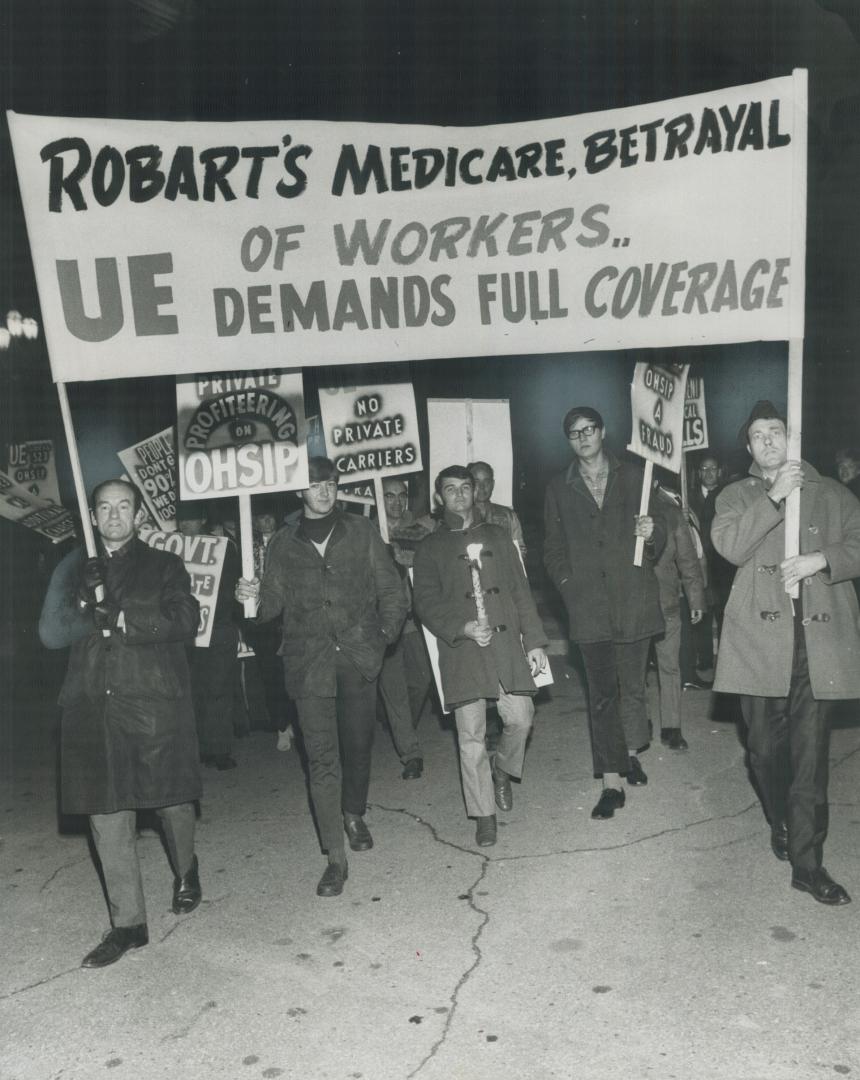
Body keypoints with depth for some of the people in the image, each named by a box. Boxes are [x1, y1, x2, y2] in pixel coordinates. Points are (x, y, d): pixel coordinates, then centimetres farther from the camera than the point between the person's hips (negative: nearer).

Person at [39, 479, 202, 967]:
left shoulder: (164, 565, 7)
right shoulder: (77, 569, 14)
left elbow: (185, 621, -7)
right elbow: (51, 633, 5)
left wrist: (119, 619, -12)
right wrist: (94, 608, -11)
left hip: (156, 702, -2)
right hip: (94, 707, 2)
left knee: (172, 799, 8)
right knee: (106, 811, 2)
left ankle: (186, 872, 38)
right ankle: (128, 923, 13)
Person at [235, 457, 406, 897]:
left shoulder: (360, 532, 7)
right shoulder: (282, 543, 9)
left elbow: (389, 588, 7)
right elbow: (274, 603, 9)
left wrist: (387, 632, -5)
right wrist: (253, 597, -12)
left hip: (358, 657, 1)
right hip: (309, 661, -1)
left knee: (358, 744, 12)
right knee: (322, 758, -4)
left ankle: (354, 815, 41)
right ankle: (336, 858, 2)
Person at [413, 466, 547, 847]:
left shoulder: (496, 535, 16)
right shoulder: (430, 547, 8)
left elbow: (520, 590, 13)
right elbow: (427, 603, 1)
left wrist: (534, 640, 6)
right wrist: (463, 628, -14)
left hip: (505, 642, 2)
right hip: (461, 648, -2)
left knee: (520, 717, -3)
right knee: (471, 735, -1)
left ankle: (502, 769, 28)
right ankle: (484, 815, 11)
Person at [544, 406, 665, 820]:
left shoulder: (632, 477, 8)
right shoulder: (559, 488, 9)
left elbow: (658, 541, 9)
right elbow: (553, 548, 12)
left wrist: (652, 533, -13)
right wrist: (567, 582, -1)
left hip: (634, 599, 0)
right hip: (588, 604, 0)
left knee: (633, 686, 8)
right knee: (602, 694, 1)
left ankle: (630, 751, 34)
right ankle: (612, 782, 6)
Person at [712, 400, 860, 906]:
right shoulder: (737, 496, 12)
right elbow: (731, 546, -7)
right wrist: (775, 496, -12)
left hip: (819, 636, 0)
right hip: (761, 636, 0)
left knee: (810, 751, -2)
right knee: (766, 746, 7)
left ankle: (807, 862, 5)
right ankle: (781, 823, 33)